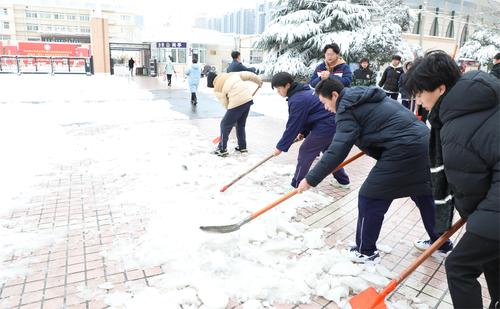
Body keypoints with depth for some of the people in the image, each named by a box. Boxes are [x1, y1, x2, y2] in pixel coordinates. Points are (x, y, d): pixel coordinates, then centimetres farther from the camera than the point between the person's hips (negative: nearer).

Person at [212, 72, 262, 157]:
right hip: (248, 99, 7)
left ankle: (222, 150, 13)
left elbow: (225, 104, 3)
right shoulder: (233, 74, 17)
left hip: (237, 103, -6)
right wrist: (259, 81, 30)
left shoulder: (217, 89, 4)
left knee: (225, 125, 9)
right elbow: (249, 75, 17)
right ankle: (242, 147, 31)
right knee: (241, 124, 23)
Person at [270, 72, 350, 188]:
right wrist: (303, 132, 13)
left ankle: (296, 186, 11)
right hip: (334, 123, 10)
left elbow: (293, 125, -15)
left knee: (305, 152, 1)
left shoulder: (296, 100, -17)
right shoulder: (304, 91, 12)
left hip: (325, 127, -10)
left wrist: (281, 146, -7)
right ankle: (343, 181, 36)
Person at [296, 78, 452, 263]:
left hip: (403, 149, -10)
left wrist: (311, 179, -15)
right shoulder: (364, 96, 17)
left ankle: (366, 251, 14)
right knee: (424, 194, 23)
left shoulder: (347, 109, -11)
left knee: (370, 198, 0)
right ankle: (442, 243, 40)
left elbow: (337, 151, -18)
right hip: (423, 141, 10)